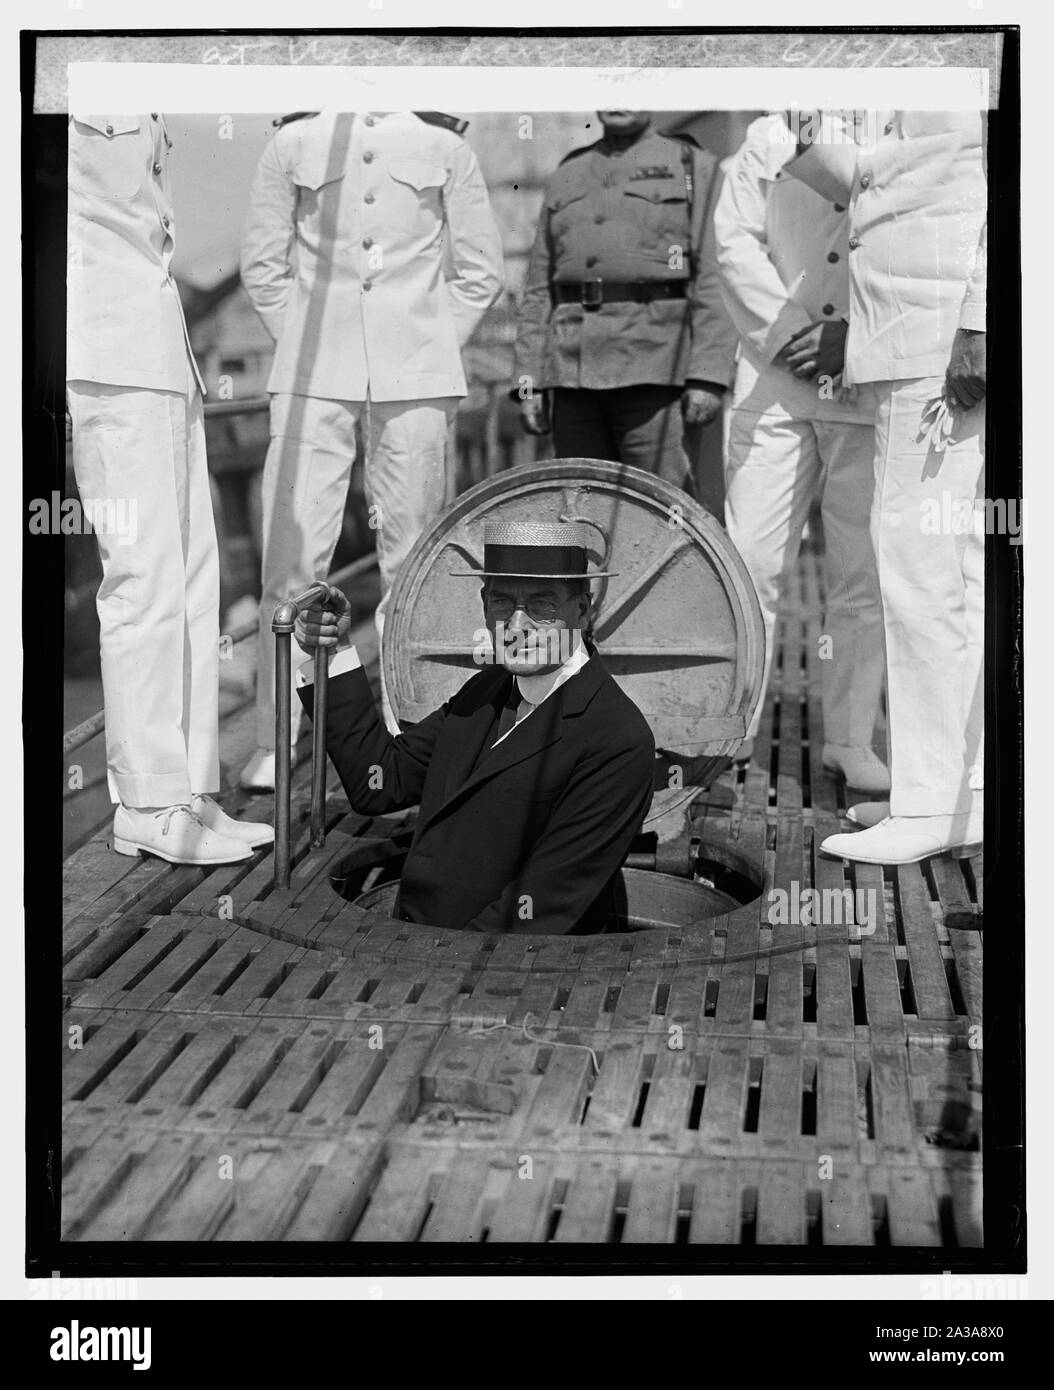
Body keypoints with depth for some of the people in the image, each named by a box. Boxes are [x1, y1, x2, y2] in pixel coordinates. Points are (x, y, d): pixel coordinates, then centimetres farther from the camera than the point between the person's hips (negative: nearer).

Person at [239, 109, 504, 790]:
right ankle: (273, 744, -1)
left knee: (411, 555, 3)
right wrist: (307, 346, 5)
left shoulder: (444, 144, 9)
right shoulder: (294, 140, 9)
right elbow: (262, 262, 12)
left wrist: (432, 348, 5)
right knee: (293, 549, -7)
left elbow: (482, 270, 11)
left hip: (415, 380, 0)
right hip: (313, 381, 0)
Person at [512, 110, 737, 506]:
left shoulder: (694, 166, 8)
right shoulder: (565, 177, 21)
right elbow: (538, 290, 18)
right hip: (572, 370, 4)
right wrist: (529, 383, 8)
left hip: (653, 367, -4)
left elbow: (714, 279, -2)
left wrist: (708, 377, -13)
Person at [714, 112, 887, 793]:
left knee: (863, 571, 1)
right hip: (777, 385, 1)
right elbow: (736, 239, 4)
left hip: (874, 387, 0)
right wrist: (791, 330, -8)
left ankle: (851, 739, 11)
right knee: (751, 558, -3)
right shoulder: (770, 138, 12)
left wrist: (853, 338, -10)